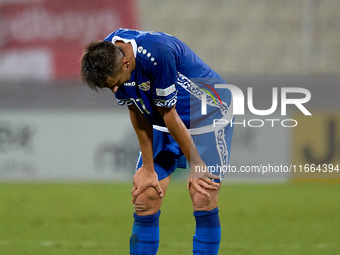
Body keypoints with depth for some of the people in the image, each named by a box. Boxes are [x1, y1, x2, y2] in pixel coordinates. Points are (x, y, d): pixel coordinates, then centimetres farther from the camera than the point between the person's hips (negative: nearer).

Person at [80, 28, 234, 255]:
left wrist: (196, 165, -14)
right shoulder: (104, 56, -16)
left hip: (208, 116, -6)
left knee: (203, 200, -15)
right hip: (163, 125, 6)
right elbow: (137, 113, -5)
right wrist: (148, 167, -3)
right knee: (145, 198, -3)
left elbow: (169, 115, -25)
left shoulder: (158, 55, -36)